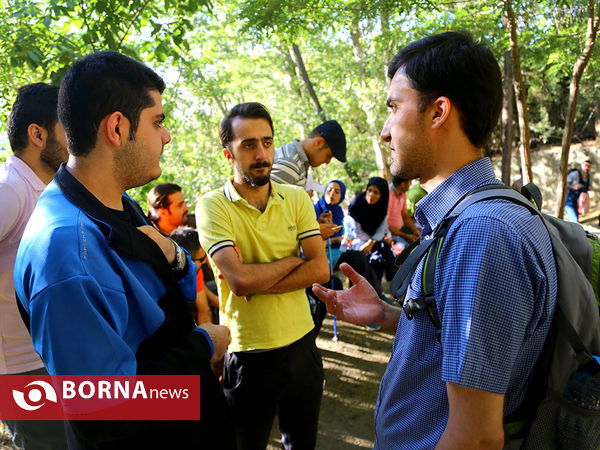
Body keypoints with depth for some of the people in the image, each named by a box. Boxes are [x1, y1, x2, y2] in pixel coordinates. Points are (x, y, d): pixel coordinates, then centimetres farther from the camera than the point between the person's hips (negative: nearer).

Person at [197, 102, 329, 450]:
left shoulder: (297, 198, 1)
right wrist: (293, 260, -10)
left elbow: (321, 270, -8)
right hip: (248, 354, -3)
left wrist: (254, 282, -18)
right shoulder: (213, 205, -11)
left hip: (301, 343, 4)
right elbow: (240, 279, -23)